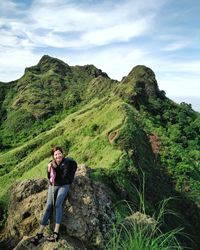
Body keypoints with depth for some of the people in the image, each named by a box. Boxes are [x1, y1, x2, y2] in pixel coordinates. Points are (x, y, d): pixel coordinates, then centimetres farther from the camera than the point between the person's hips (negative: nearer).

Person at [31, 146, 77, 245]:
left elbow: (64, 176, -17)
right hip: (52, 186, 4)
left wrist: (55, 168, -21)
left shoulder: (67, 162, -9)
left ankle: (56, 232, -27)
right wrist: (49, 170, -13)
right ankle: (40, 233, -7)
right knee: (48, 206, -8)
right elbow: (49, 177, 6)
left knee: (58, 204, -24)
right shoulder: (51, 163, 4)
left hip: (63, 186, -4)